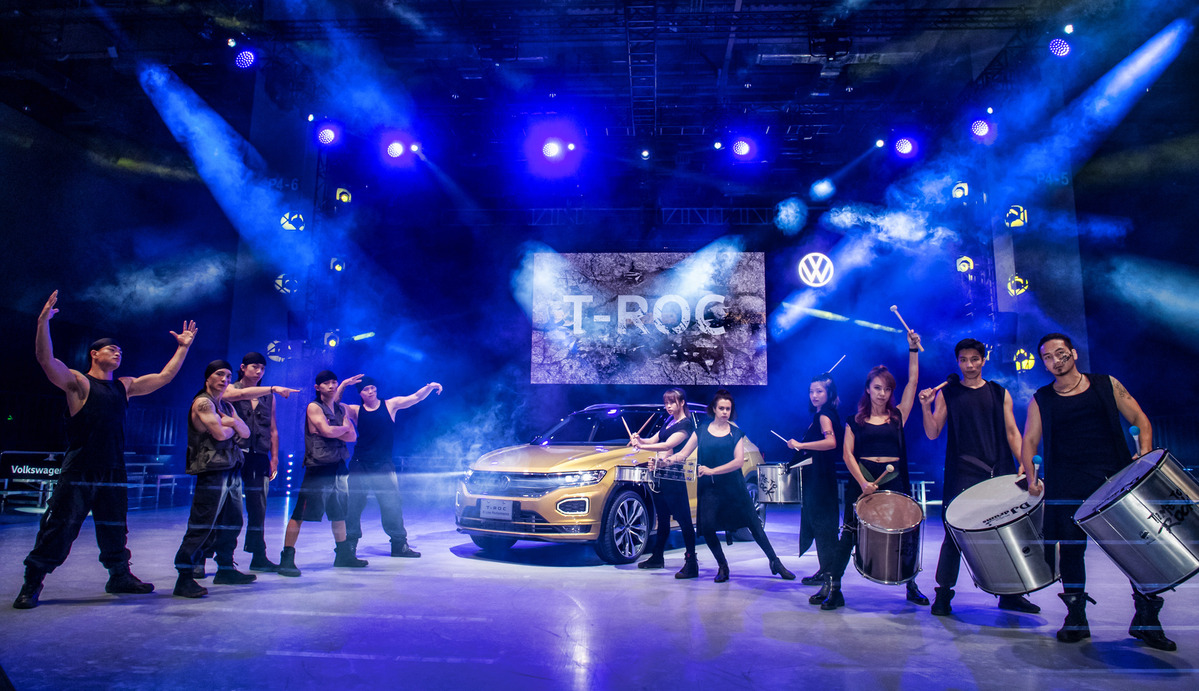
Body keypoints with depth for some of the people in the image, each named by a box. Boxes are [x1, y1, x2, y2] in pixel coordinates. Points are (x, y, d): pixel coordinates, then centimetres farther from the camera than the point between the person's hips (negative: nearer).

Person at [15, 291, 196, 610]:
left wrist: (183, 347, 18)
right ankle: (32, 584, 9)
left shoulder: (125, 386, 14)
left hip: (113, 471, 6)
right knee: (59, 527, -3)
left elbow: (164, 377, 20)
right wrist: (43, 322, -28)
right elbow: (46, 360, -18)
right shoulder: (78, 383, -3)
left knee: (115, 529, 14)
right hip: (79, 472, -5)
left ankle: (119, 576, 26)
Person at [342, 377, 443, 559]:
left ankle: (399, 545, 12)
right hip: (360, 466, 1)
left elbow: (416, 397, -4)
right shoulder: (356, 411, 5)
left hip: (383, 467, 0)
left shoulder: (390, 405, 3)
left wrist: (430, 387, -19)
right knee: (353, 506, 3)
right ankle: (350, 545, 17)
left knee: (392, 506, 0)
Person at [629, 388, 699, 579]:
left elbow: (667, 445, -22)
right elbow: (654, 440, 16)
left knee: (684, 520, -8)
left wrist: (641, 446, -28)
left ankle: (691, 564, -7)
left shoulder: (686, 424, -11)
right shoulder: (669, 422, 16)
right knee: (662, 518, 18)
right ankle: (657, 557, 28)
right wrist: (640, 440, -6)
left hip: (674, 478, -9)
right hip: (660, 475, 9)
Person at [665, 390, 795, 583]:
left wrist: (712, 470, -20)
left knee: (753, 523, 1)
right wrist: (665, 460, -17)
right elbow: (683, 454, 2)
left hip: (733, 487, 0)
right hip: (708, 488, 1)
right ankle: (722, 566, 13)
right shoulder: (701, 431, 5)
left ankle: (775, 563, 16)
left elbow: (739, 461, -10)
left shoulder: (736, 433, 2)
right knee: (707, 527, -9)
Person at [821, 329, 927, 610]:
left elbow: (912, 382, 1)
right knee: (849, 534, -2)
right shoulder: (856, 421, 4)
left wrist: (913, 349, -3)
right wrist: (862, 482, -16)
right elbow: (848, 454, -4)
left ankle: (912, 587, 28)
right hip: (862, 481, -2)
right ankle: (834, 588, 3)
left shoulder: (897, 416, 8)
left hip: (894, 480, 2)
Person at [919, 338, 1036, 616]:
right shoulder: (947, 394, 5)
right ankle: (943, 592, 7)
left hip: (1000, 473, 3)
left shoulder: (1000, 393, 12)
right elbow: (932, 433, 0)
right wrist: (926, 407, -16)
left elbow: (1012, 433, 9)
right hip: (962, 476, -2)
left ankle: (1009, 593, 20)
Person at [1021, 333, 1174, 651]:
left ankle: (1146, 619, 14)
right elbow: (1029, 441, 8)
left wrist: (1144, 455, -6)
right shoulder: (1041, 400, 8)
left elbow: (1140, 421, 9)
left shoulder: (1107, 385, 9)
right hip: (1068, 487, 0)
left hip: (1117, 478, 0)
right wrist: (1031, 478, -5)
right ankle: (1076, 618, 16)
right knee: (1071, 548, 2)